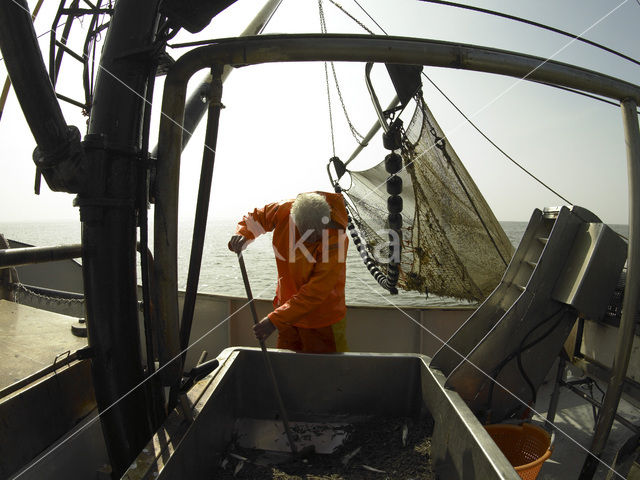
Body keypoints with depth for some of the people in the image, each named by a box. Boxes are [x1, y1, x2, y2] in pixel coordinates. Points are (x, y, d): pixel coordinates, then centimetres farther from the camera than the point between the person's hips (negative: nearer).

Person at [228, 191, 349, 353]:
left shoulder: (336, 242, -30)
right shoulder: (285, 210, -16)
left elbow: (315, 293, -29)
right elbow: (256, 216, 4)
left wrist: (276, 319, -31)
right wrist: (243, 233, -17)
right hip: (288, 310, 5)